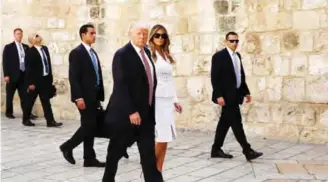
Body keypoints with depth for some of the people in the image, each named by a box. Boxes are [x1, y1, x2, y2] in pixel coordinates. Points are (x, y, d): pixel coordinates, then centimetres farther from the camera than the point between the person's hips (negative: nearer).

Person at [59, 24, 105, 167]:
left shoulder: (93, 53, 15)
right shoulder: (76, 52, -9)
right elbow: (73, 77, -16)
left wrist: (99, 96, 11)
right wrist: (79, 97, -21)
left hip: (93, 96, 8)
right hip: (84, 96, -8)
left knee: (91, 127, 8)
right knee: (88, 126, -8)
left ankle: (89, 158, 12)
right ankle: (67, 147, 11)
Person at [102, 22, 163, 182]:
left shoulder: (146, 52, 11)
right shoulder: (122, 54, -12)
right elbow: (120, 85, -18)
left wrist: (150, 106, 11)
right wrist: (131, 111, -22)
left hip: (146, 112, 6)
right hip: (127, 112, -6)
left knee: (149, 152, 3)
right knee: (116, 150, 10)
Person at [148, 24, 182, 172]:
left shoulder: (167, 55, 16)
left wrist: (175, 100, 17)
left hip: (167, 100, 7)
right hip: (155, 99, -7)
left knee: (165, 139, 3)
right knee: (160, 138, -11)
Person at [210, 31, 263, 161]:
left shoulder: (237, 56, 14)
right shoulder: (219, 56, -10)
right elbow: (215, 78, -15)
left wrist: (246, 92, 14)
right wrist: (219, 95, -21)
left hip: (234, 94, 8)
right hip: (226, 95, -8)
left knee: (225, 122, 11)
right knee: (236, 122, -7)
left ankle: (216, 149, 18)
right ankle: (248, 151, -3)